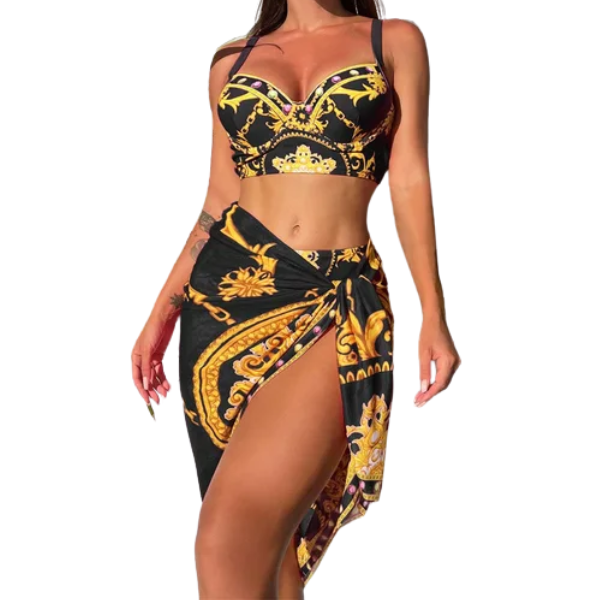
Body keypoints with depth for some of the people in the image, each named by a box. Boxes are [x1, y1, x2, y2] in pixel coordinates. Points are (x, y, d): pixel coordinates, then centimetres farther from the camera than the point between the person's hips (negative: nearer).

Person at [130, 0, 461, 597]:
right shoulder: (231, 59, 16)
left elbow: (410, 180, 4)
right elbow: (218, 201, 16)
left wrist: (433, 316, -4)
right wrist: (160, 312, 8)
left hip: (338, 299, -3)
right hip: (228, 287, 4)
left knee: (230, 543, -21)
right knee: (264, 542, 5)